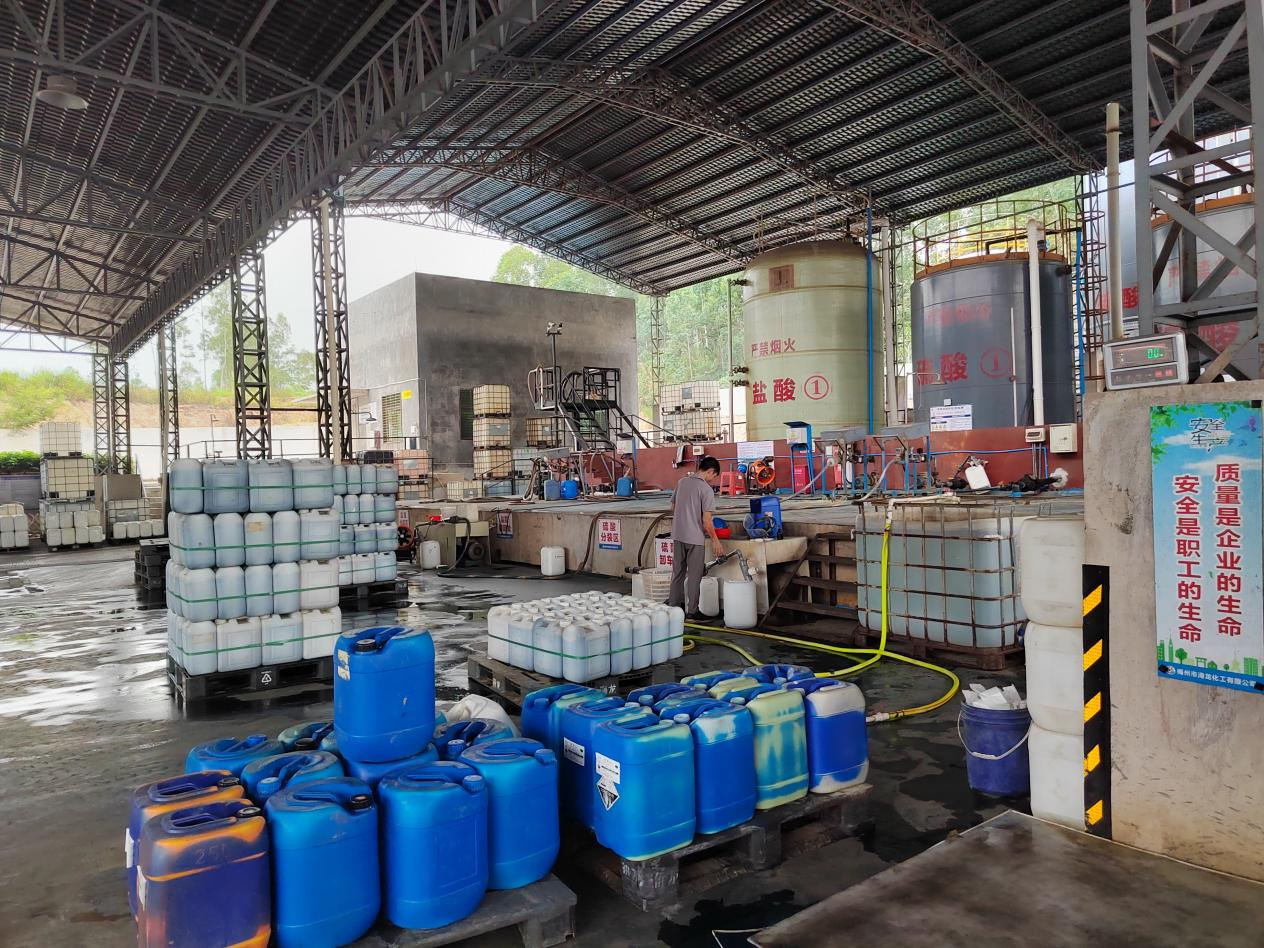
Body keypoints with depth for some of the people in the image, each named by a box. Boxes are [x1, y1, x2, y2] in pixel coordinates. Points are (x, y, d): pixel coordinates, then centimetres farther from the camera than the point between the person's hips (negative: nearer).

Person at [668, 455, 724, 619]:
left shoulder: (682, 482, 5)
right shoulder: (706, 490, -14)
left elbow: (673, 507, 14)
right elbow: (707, 521, -16)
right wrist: (715, 540, -4)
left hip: (678, 535, 6)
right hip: (695, 538, -6)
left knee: (678, 572, 17)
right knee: (694, 575, 5)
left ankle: (674, 605, 26)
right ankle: (692, 610, 12)